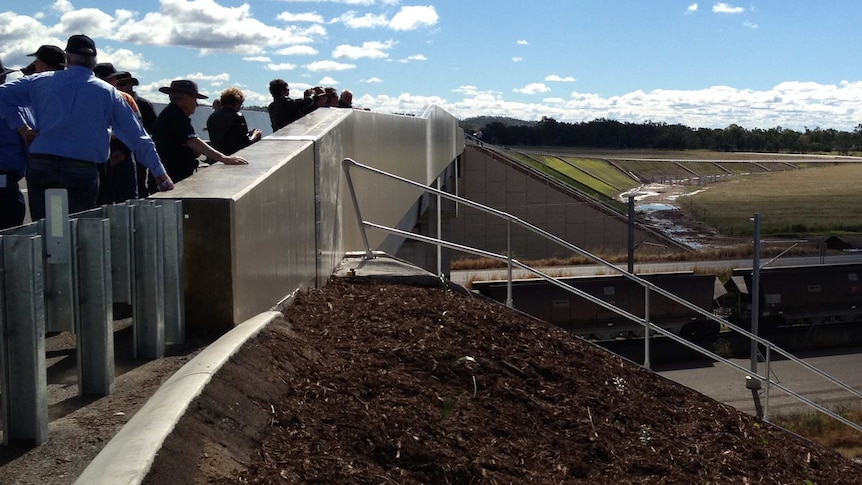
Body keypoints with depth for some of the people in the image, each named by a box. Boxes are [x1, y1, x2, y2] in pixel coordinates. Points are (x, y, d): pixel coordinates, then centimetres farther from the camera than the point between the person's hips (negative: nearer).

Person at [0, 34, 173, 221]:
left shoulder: (42, 82, 10)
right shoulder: (108, 92, 7)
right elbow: (138, 138, 9)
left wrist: (21, 128, 10)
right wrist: (161, 175, 13)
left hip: (40, 168, 1)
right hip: (83, 172, -1)